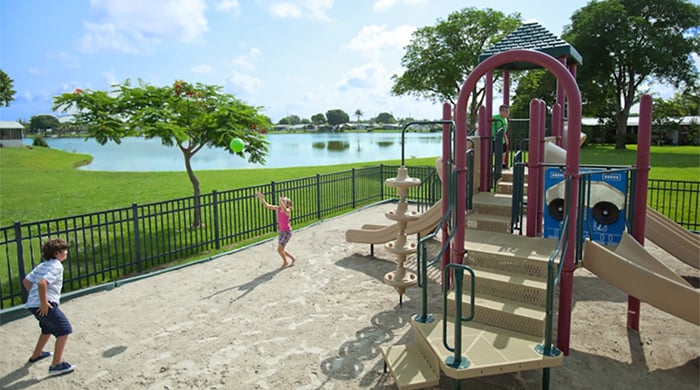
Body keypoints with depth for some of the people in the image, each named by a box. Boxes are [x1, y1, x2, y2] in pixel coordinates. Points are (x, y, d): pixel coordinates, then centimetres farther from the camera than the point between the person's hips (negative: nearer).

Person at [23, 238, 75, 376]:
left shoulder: (42, 265, 15)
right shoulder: (56, 266, -14)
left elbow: (26, 281, 20)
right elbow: (42, 283, -28)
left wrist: (35, 296, 19)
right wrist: (44, 303, -21)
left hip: (33, 303, 10)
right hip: (45, 305, -10)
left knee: (48, 328, 31)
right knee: (64, 330, -4)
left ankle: (36, 355, 49)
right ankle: (56, 365, -5)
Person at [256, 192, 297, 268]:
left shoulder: (288, 210, -17)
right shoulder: (278, 208, 0)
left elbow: (285, 210, -43)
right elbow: (267, 205, -4)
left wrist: (282, 201, -53)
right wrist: (261, 198, -16)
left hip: (287, 232, -7)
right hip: (281, 231, 7)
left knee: (280, 249, -11)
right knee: (281, 250, 11)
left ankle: (285, 262, 16)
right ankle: (293, 259, 33)